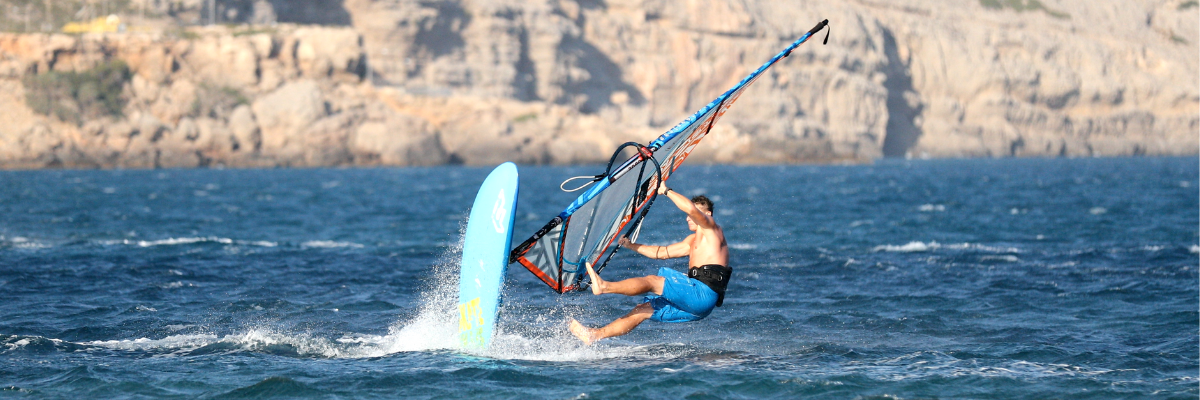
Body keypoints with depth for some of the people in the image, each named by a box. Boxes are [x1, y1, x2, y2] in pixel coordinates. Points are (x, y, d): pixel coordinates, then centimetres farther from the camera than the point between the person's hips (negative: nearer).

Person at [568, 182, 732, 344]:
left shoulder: (712, 230, 1)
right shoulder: (693, 240, 29)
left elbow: (691, 208, -19)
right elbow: (661, 252, 31)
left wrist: (666, 191, -7)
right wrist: (631, 245, 22)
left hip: (703, 293, -9)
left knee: (652, 281, -19)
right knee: (643, 310, 4)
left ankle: (604, 286, -30)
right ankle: (594, 335, -1)